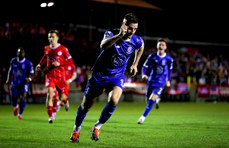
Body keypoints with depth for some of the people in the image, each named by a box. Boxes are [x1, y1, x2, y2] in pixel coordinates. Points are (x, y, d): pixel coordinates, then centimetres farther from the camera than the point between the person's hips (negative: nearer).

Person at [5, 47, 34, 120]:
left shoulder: (28, 63, -11)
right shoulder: (13, 61, -2)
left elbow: (32, 74, -7)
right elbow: (10, 71, 14)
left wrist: (29, 78, -28)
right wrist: (8, 79, 7)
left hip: (24, 83, -2)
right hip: (15, 83, 3)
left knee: (23, 98, -21)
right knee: (13, 102, 2)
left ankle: (20, 114, -1)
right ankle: (16, 106, 42)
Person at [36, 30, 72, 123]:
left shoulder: (63, 49, -6)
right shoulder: (46, 48, 6)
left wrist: (59, 64, -17)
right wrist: (40, 65, 15)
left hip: (60, 76, -2)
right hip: (50, 75, 2)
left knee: (62, 97, 7)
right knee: (49, 95, -17)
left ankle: (65, 101, 47)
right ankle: (50, 116, -12)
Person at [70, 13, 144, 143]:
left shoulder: (137, 41, -10)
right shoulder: (111, 34, -20)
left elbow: (141, 48, 18)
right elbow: (103, 45, -44)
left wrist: (135, 64, 18)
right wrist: (120, 36, -57)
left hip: (117, 76, 1)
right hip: (99, 74, -1)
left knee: (114, 100, -27)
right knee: (86, 105, 7)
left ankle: (97, 127, -3)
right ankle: (77, 129, 36)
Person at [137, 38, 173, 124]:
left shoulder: (169, 59, -3)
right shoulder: (152, 56, -3)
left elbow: (170, 69, 16)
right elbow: (145, 67, 1)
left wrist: (168, 80, 19)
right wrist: (144, 75, -18)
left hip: (160, 83, -2)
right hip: (151, 81, 2)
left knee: (152, 99, -20)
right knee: (148, 100, 7)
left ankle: (143, 116, -13)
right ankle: (156, 100, 43)